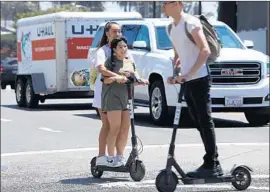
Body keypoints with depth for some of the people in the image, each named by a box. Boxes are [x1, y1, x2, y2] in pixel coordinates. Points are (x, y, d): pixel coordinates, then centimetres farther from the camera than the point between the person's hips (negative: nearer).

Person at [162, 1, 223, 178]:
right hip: (186, 82, 9)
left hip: (199, 79, -9)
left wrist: (189, 74, -21)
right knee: (199, 123, 9)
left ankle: (212, 164, -6)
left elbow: (205, 50, -18)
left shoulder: (191, 23, -11)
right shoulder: (171, 28, 15)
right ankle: (212, 164, 13)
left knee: (205, 121, -8)